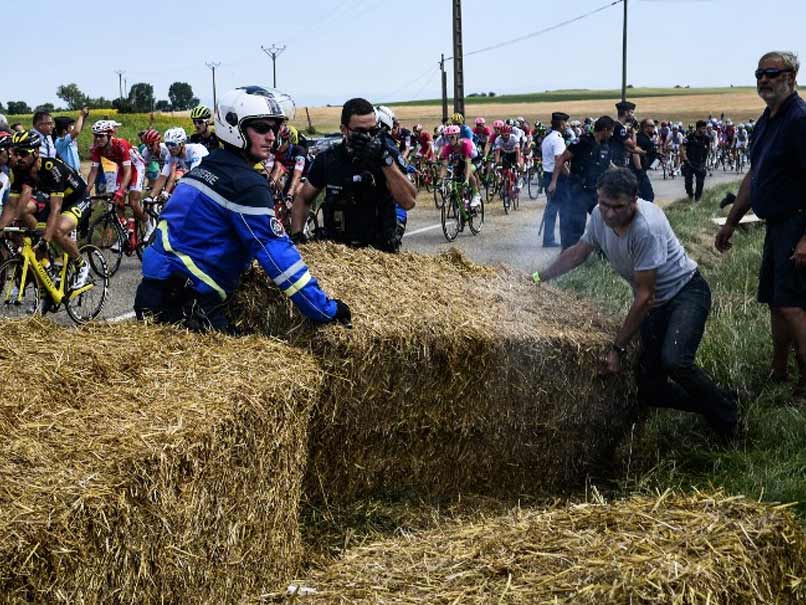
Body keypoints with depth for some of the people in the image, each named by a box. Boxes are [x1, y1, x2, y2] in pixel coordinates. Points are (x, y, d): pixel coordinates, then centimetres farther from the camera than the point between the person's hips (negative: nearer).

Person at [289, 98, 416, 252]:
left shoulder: (388, 153, 0)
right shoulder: (327, 159, 5)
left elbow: (408, 202, -12)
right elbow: (302, 199, 19)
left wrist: (386, 160, -19)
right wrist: (296, 235, 5)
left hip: (381, 251, -1)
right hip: (336, 249, 2)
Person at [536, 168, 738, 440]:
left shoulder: (646, 229, -31)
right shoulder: (599, 216, -9)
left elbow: (643, 298, -27)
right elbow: (577, 253, 14)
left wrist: (618, 349, -23)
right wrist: (539, 279, 12)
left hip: (686, 292, -7)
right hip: (654, 304, 8)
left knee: (673, 360, -34)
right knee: (649, 390, 1)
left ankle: (725, 415, -9)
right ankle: (711, 406, 24)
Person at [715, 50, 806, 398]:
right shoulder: (766, 122, 14)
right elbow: (753, 178, 23)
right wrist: (730, 223, 25)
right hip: (777, 225, 9)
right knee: (775, 302, 15)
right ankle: (778, 373, 26)